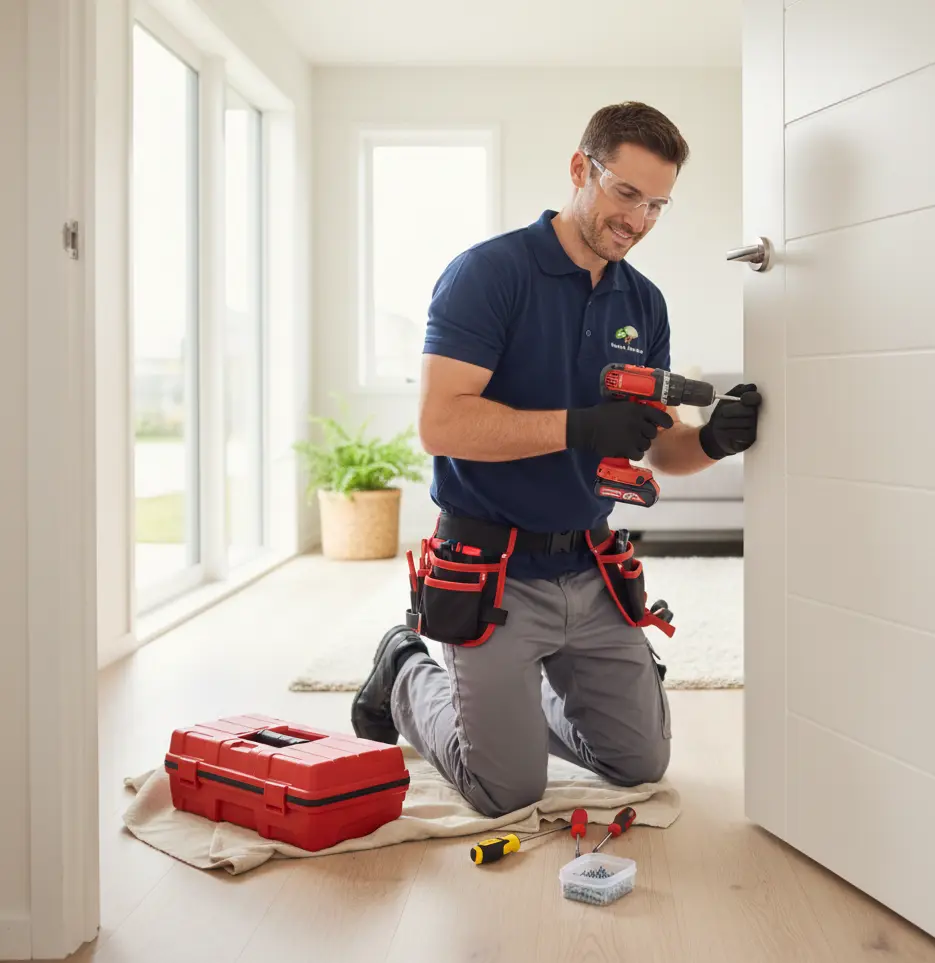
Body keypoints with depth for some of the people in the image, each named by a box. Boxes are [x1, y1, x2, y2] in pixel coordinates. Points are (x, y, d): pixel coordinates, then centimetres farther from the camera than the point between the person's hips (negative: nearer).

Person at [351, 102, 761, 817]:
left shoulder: (644, 303, 7)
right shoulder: (489, 273, -13)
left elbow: (661, 448, 8)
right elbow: (441, 424, -23)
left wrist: (713, 441, -15)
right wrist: (579, 427, -31)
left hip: (590, 570, 7)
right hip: (496, 572, -6)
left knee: (642, 762, 13)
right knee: (508, 791, 0)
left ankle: (525, 695, 36)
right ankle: (406, 676, 25)